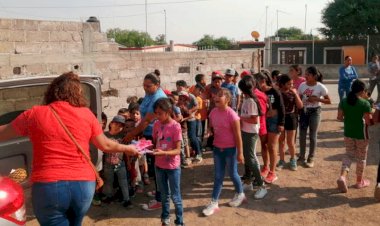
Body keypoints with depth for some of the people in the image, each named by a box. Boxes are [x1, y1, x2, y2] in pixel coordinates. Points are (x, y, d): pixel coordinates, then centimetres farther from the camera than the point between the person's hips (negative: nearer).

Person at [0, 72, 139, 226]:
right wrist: (127, 148, 28)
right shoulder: (86, 114, 2)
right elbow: (105, 145, 11)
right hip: (83, 185, 3)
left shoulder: (34, 114, 1)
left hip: (48, 186, -2)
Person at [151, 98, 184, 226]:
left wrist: (163, 153, -34)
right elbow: (154, 143, 9)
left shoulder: (176, 126, -17)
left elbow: (178, 150, -18)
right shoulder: (156, 124, 0)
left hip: (172, 167, -5)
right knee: (164, 195, 19)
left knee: (175, 196, 7)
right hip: (159, 165, 5)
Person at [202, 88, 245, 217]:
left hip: (230, 149, -5)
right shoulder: (213, 112, -3)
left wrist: (240, 153, -13)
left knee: (232, 173, 12)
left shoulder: (232, 115, -21)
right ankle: (214, 203, 17)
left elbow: (238, 136, -16)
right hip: (217, 148, 5)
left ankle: (240, 194, 38)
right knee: (218, 176, 11)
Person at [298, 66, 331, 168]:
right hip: (303, 111, 4)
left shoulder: (320, 87, -12)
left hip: (314, 111, -3)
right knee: (302, 135, 8)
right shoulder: (302, 85, -1)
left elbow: (329, 101, -8)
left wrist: (316, 99, -20)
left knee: (312, 136, 4)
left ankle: (311, 159, 16)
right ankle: (302, 157, 23)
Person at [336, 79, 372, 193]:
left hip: (348, 132, 4)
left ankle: (342, 177, -4)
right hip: (361, 134, -4)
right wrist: (371, 117, 4)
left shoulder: (343, 101, -4)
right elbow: (368, 121, -15)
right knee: (361, 157, 13)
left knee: (349, 154, 17)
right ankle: (359, 181, 27)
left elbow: (339, 117, -2)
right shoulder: (365, 103, -16)